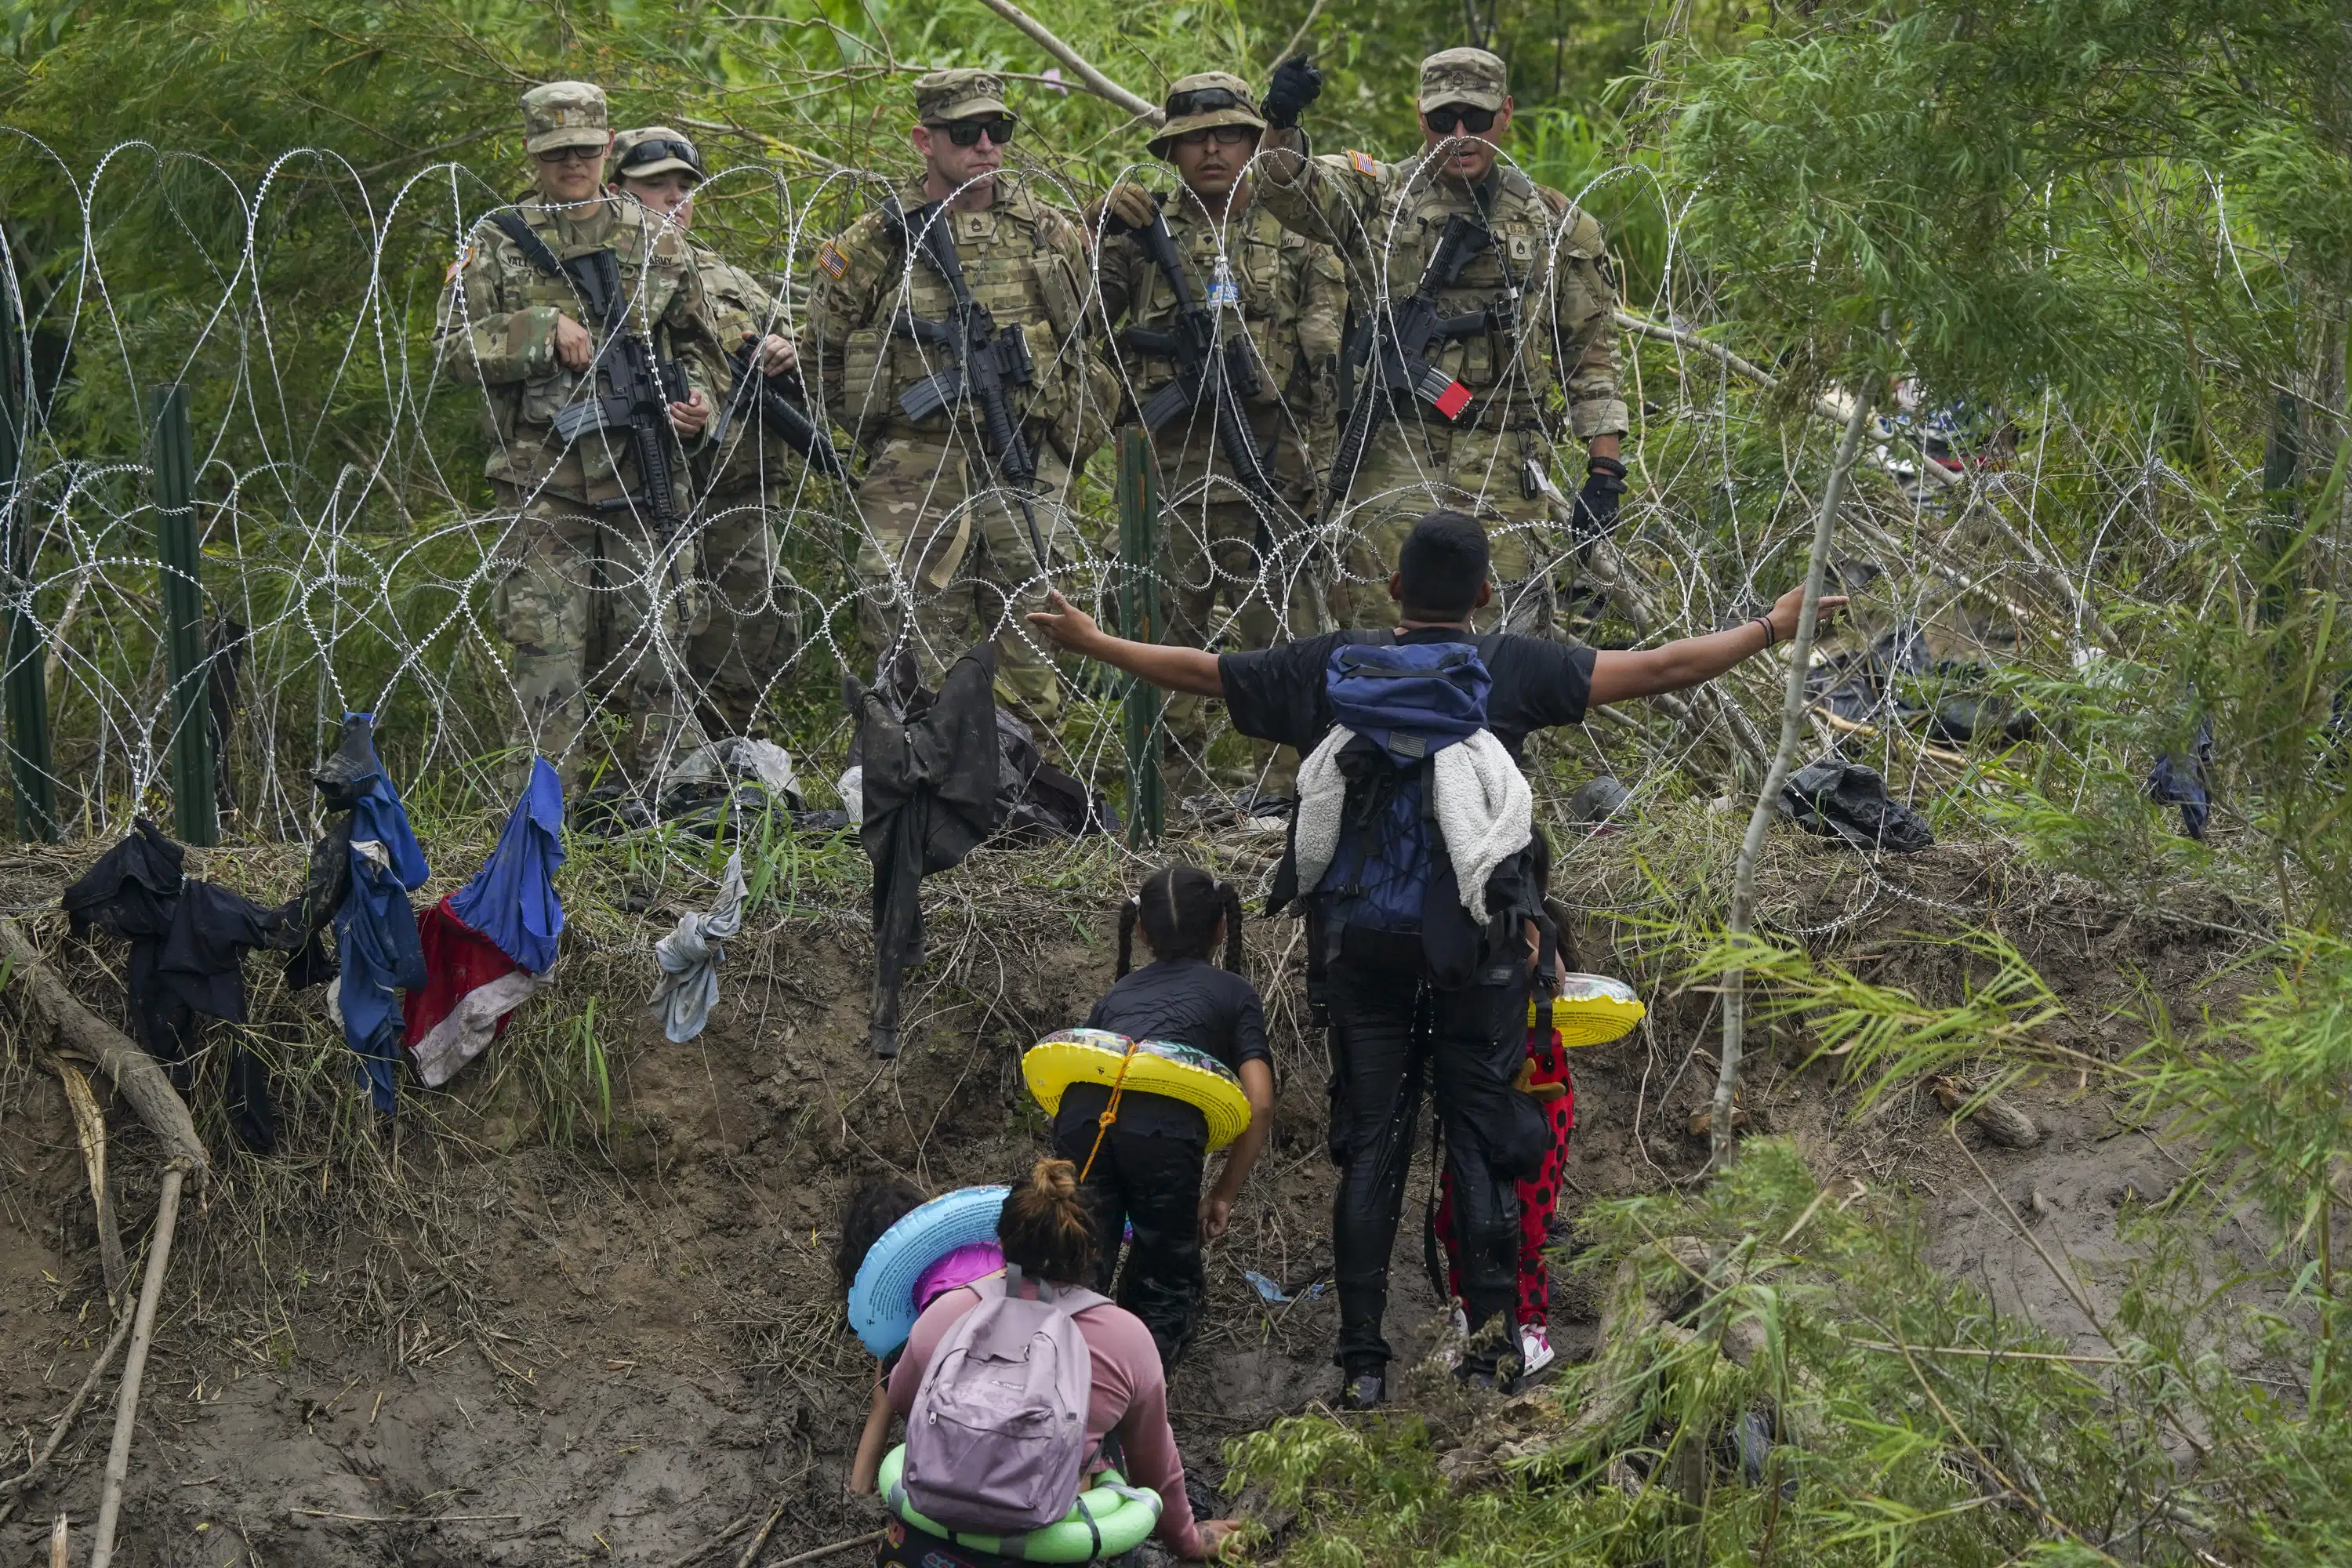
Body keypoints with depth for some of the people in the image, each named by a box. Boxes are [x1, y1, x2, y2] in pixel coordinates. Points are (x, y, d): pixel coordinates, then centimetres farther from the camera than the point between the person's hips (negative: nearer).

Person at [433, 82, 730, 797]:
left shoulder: (656, 241, 13)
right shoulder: (497, 243, 6)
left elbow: (695, 341, 21)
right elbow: (452, 347, -2)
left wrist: (700, 398, 0)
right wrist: (545, 330, -13)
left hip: (642, 478, 2)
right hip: (541, 486, -2)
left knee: (653, 656, 4)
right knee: (548, 656, -6)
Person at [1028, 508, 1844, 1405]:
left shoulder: (1332, 668, 4)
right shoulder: (1510, 671, -2)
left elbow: (1198, 673, 14)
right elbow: (1658, 670, -2)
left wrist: (1091, 642, 29)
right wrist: (1771, 629, 9)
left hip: (1358, 941, 2)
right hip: (1474, 943, -2)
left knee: (1368, 1146, 5)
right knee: (1481, 1143, 4)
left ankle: (1362, 1361, 3)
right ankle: (1490, 1348, 2)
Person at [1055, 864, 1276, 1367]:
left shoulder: (1119, 993, 35)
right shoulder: (1233, 992, 26)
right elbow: (1260, 1104, 12)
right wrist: (1224, 1194, 21)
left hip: (1081, 1113, 2)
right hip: (1166, 1126, -2)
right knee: (1166, 1288, 13)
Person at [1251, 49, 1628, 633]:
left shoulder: (1558, 225, 9)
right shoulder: (1375, 196, 7)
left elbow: (1593, 353, 10)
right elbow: (1289, 188, -11)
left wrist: (1605, 470, 3)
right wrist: (1282, 123, -34)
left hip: (1504, 473, 0)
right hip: (1394, 462, 0)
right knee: (1383, 631, -3)